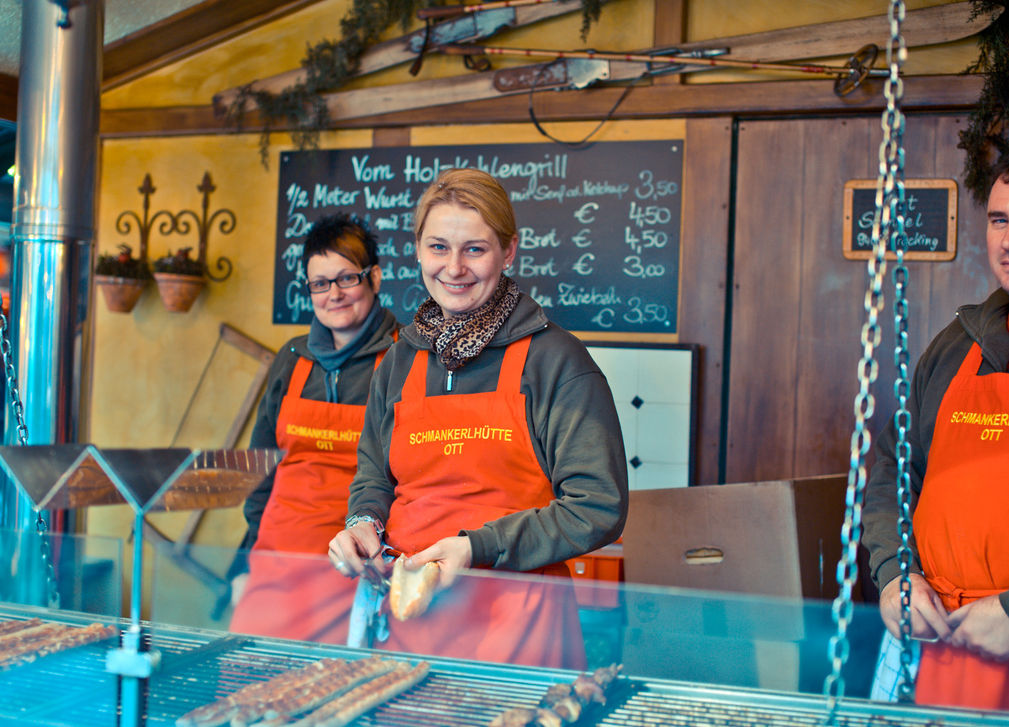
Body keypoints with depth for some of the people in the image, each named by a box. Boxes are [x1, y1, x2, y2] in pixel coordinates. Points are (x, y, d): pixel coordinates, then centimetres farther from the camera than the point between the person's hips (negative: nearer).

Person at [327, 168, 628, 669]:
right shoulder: (400, 362, 10)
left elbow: (599, 508, -10)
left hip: (515, 624, -4)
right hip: (407, 613, 4)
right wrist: (364, 524, 0)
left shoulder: (553, 360, -6)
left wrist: (476, 548, -17)